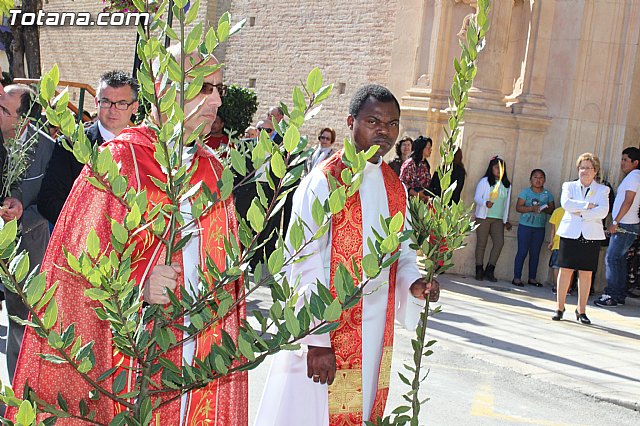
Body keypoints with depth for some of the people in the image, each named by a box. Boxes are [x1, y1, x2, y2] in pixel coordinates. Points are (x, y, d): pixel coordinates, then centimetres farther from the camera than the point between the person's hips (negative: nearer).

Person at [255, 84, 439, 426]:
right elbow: (305, 265, -16)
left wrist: (412, 282, -6)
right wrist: (317, 340, -20)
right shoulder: (323, 181, -12)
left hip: (376, 331, 6)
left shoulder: (396, 188, 8)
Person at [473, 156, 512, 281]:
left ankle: (489, 270, -2)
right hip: (483, 217, -4)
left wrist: (506, 220, 18)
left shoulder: (507, 185, 15)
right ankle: (479, 271, 5)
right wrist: (485, 203, -26)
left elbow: (506, 203, 20)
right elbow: (477, 197, -5)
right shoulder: (485, 181, 2)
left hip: (498, 219, 4)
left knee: (499, 242, -10)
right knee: (481, 243, -2)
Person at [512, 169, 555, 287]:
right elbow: (518, 207, -9)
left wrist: (544, 209, -16)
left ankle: (532, 278, 15)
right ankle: (517, 277, 1)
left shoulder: (547, 194, 9)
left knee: (535, 253, 8)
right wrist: (532, 208, -22)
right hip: (525, 226, -3)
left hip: (540, 228, 3)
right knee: (522, 251, -3)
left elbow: (552, 209, 4)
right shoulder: (525, 192, -1)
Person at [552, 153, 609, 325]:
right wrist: (588, 205, -11)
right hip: (570, 233, 0)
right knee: (565, 270, -1)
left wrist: (581, 213, -14)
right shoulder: (569, 186, 11)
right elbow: (566, 204, -9)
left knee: (586, 273, 2)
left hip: (591, 236, 0)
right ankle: (560, 307, 8)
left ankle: (581, 310, 11)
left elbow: (603, 211, -7)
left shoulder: (602, 190, 9)